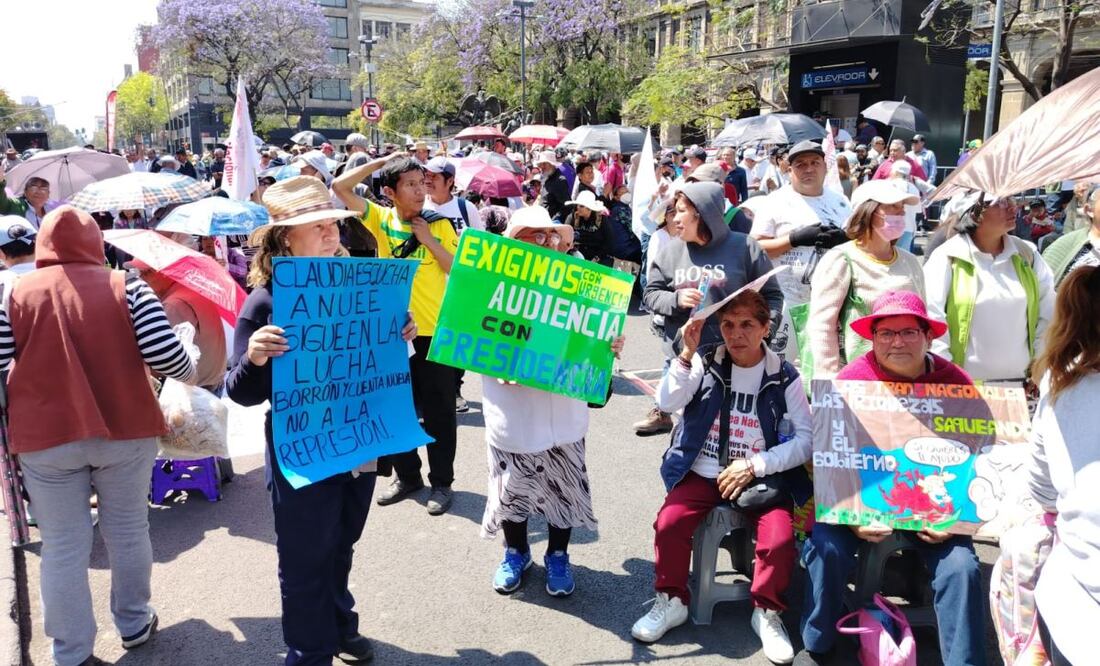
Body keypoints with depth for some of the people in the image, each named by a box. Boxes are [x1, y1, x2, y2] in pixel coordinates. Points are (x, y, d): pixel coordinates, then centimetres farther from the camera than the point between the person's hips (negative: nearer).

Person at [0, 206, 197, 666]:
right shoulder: (126, 286, -2)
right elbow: (164, 353, -12)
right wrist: (192, 376, 9)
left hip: (45, 437, 0)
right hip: (126, 430, 0)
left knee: (63, 547, 10)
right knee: (128, 532, 17)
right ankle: (134, 625, 34)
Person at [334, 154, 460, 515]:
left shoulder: (439, 224, -2)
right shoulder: (381, 219, 1)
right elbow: (340, 187, -6)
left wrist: (428, 240, -12)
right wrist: (380, 161, -5)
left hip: (434, 330, -2)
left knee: (438, 410, 6)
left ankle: (442, 481, 20)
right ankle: (406, 475, 31)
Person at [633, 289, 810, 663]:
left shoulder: (784, 376, -1)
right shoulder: (705, 361, 0)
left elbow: (807, 439, -5)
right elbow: (667, 403, -15)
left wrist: (755, 466, -14)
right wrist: (687, 354, -25)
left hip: (761, 477, 0)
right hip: (702, 473, 1)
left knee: (780, 538, -24)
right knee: (669, 523, -23)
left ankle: (767, 612, 3)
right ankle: (672, 601, 3)